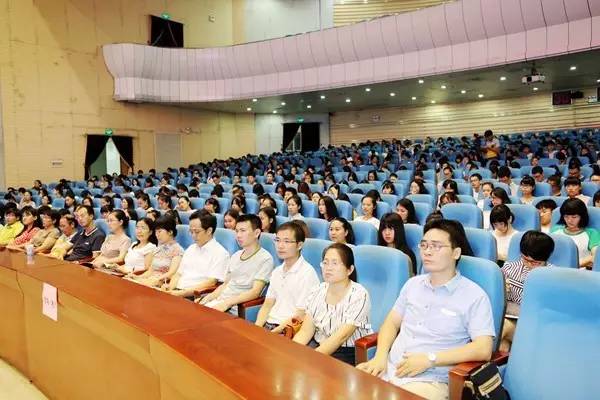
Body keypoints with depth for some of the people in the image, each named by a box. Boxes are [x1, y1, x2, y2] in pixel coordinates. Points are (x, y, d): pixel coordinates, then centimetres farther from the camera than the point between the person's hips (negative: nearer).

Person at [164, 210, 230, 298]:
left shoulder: (220, 253, -4)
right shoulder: (191, 248, 20)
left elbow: (210, 283, -13)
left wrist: (182, 293, -18)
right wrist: (170, 287, 0)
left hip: (195, 296, -7)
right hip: (177, 292, 7)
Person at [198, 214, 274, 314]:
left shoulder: (265, 259, -8)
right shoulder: (235, 255, 17)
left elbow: (255, 292, -14)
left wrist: (227, 303, -22)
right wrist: (208, 297, 4)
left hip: (235, 309, -7)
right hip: (218, 302, 7)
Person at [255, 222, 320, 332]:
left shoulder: (307, 273, -11)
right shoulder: (277, 271, 14)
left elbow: (300, 316, -12)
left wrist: (273, 333, -14)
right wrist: (256, 328, -2)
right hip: (267, 325, 7)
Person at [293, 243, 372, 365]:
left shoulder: (358, 295, -13)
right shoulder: (318, 291, 3)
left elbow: (341, 336, -21)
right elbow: (305, 331, -1)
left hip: (348, 352, -5)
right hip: (318, 345, 5)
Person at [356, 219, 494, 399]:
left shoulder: (474, 296, -5)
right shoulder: (413, 284, 12)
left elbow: (483, 349, -12)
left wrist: (430, 359, -17)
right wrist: (381, 355, -4)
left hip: (430, 381, -5)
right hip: (390, 369, 5)